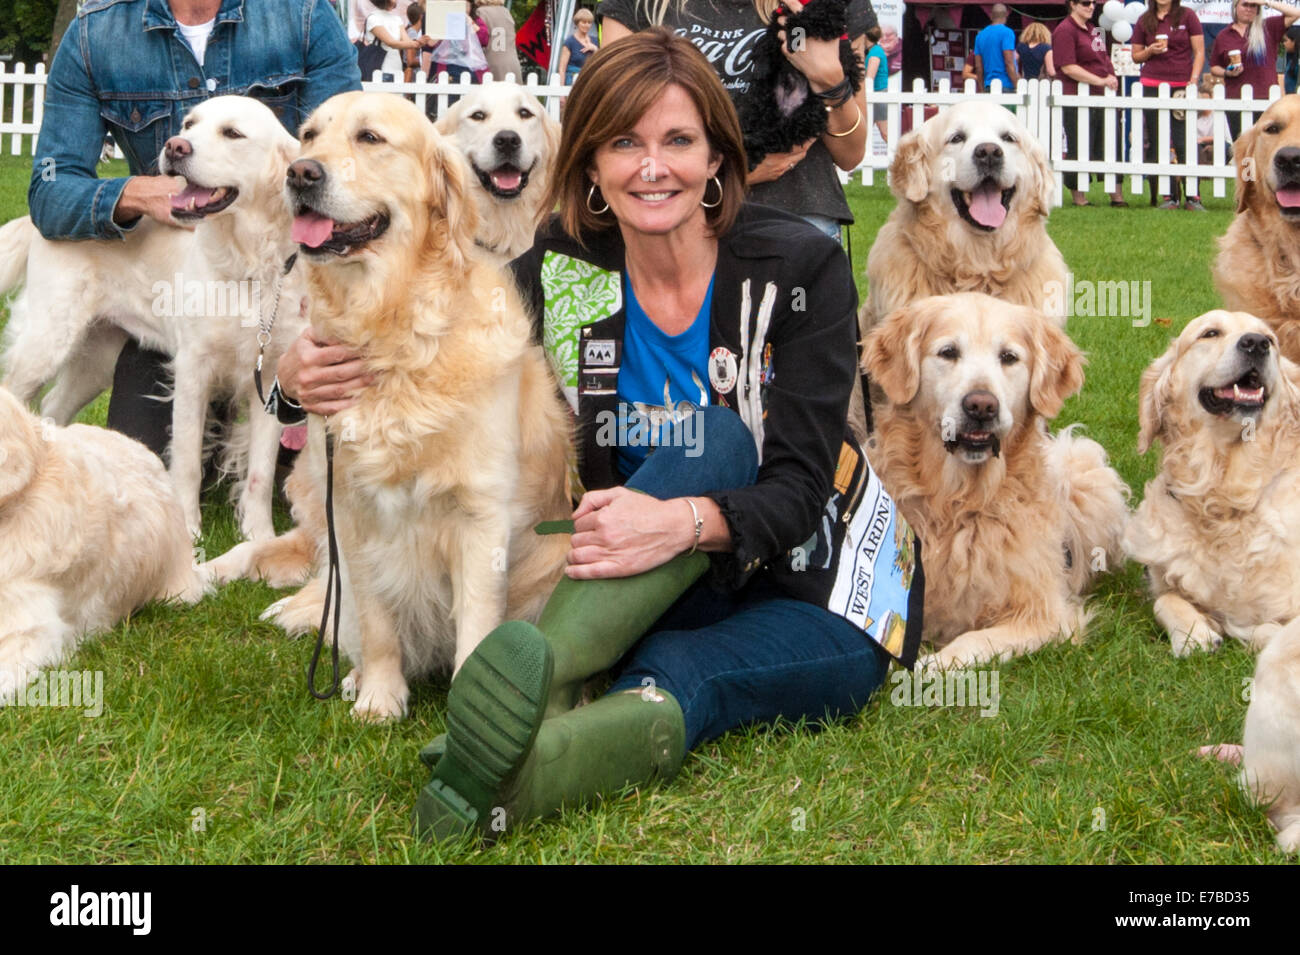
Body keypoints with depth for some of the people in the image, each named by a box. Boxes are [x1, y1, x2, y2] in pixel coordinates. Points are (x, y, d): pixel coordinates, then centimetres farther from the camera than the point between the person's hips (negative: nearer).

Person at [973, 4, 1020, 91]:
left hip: (988, 87, 6)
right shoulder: (1007, 32, -5)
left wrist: (982, 90, 21)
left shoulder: (980, 35, 14)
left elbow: (978, 67, 15)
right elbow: (1009, 63, -12)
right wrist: (1018, 87, -9)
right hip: (1005, 87, -6)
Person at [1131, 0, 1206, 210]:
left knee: (1184, 144, -7)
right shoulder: (1144, 21, 10)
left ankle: (1192, 197, -3)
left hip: (1182, 87, -2)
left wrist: (1193, 80, -7)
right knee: (1157, 144, 1)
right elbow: (1136, 56, 15)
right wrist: (1150, 51, -6)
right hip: (1152, 87, 3)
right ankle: (1168, 196, 6)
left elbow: (1199, 52, 3)